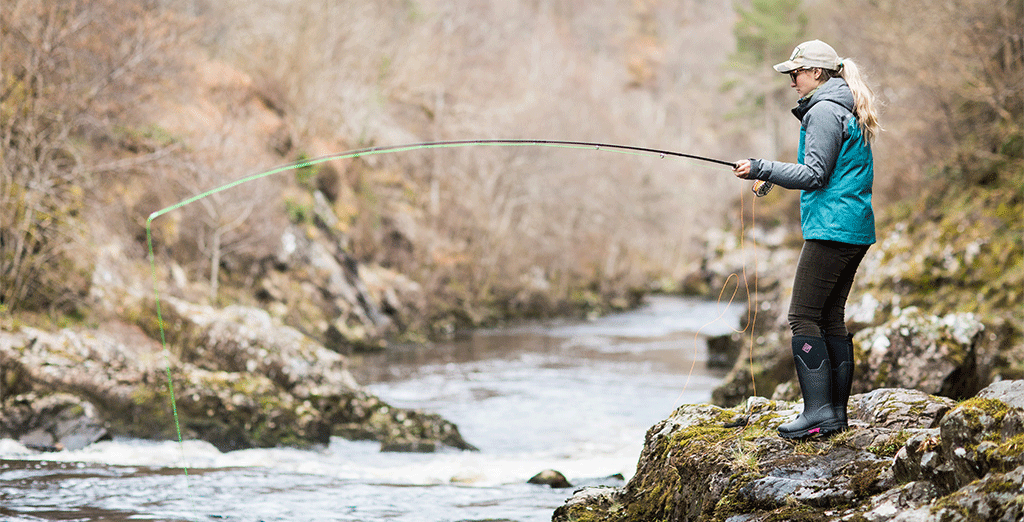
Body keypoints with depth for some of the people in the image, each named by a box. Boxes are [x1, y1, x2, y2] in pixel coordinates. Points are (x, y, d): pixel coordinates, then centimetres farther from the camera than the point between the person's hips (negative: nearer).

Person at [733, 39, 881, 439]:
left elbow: (815, 175, -17)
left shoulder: (824, 111, -11)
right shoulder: (849, 112, 20)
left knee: (803, 316, -10)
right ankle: (836, 412, 11)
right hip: (856, 230, 10)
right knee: (831, 316, 11)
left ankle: (819, 410, -16)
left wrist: (762, 169, -13)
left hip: (831, 230, -10)